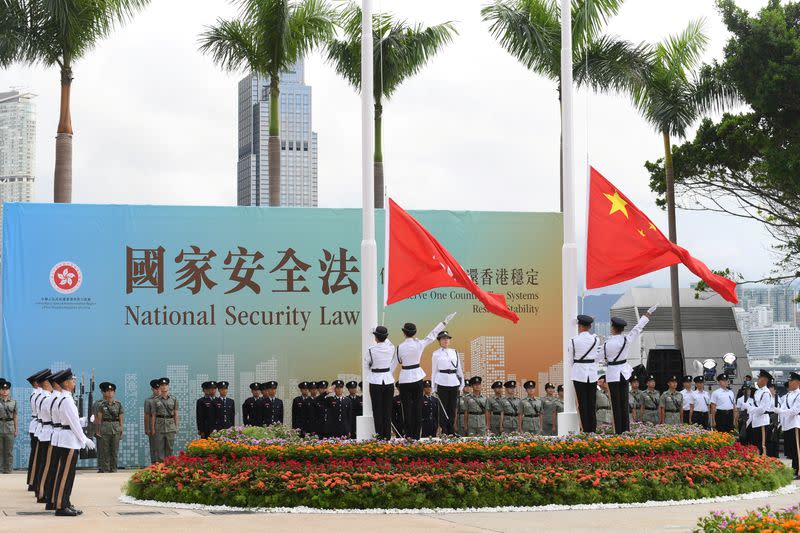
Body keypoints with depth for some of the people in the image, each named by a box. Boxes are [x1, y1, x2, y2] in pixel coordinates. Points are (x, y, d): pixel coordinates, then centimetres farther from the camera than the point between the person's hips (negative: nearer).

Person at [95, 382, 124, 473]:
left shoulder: (118, 404, 10)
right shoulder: (100, 404, 0)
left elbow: (121, 419, 9)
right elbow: (98, 419, -3)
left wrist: (121, 430, 4)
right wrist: (98, 431, -9)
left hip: (116, 430, 3)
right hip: (104, 429, -3)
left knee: (114, 451, 5)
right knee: (104, 451, -3)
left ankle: (113, 468, 11)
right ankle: (104, 468, 0)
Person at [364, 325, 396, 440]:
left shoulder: (371, 350, -13)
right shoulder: (391, 348, -5)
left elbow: (366, 365, 0)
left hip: (375, 380, -3)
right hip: (389, 381, 3)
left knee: (377, 409, 4)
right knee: (387, 409, 9)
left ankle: (380, 435, 4)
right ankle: (387, 435, 10)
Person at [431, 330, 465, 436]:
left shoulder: (454, 352, 13)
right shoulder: (436, 354, 4)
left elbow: (459, 369, 16)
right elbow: (434, 371, 4)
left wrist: (462, 383, 11)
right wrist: (434, 387, 0)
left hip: (454, 382, 3)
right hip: (442, 382, -3)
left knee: (453, 407, 4)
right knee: (444, 408, -2)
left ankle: (452, 430, 11)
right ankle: (444, 431, 3)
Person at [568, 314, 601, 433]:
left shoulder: (573, 341, -9)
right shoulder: (596, 339, 0)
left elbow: (570, 359, -1)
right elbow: (597, 356, 9)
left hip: (578, 373, -3)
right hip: (593, 373, 3)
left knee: (582, 403, 2)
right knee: (592, 403, 10)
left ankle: (586, 429, 1)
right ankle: (593, 428, 11)